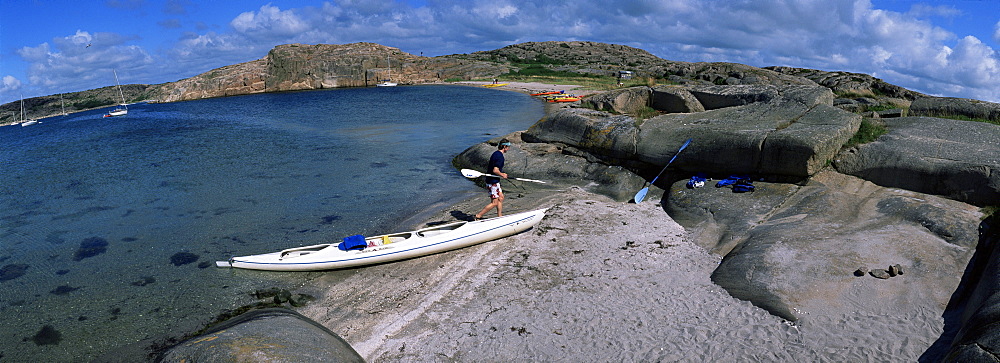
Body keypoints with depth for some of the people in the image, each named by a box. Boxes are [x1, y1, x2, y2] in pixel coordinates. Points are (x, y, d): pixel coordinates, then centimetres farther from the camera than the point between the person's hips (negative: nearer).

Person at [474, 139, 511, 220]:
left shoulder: (495, 154, 11)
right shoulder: (500, 156, -19)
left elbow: (488, 167, 17)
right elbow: (495, 170, -28)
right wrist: (502, 175, -10)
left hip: (490, 180, 10)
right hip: (493, 182, -10)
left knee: (501, 197, 18)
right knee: (494, 203, -3)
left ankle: (500, 216, 25)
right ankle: (478, 216, 1)